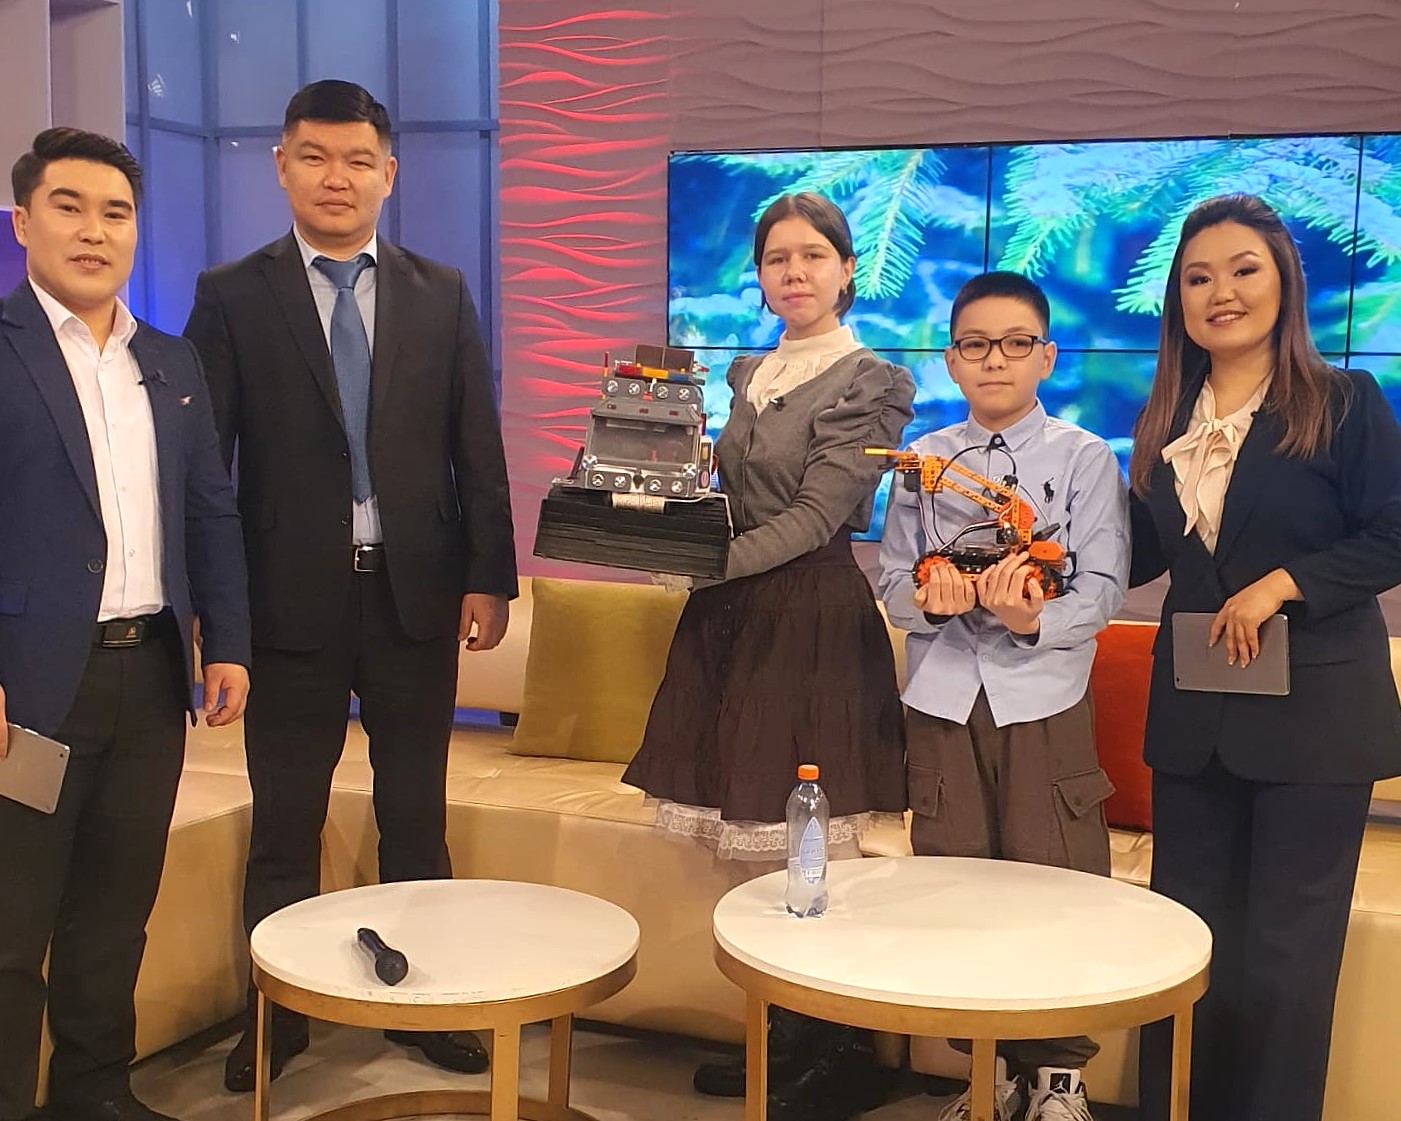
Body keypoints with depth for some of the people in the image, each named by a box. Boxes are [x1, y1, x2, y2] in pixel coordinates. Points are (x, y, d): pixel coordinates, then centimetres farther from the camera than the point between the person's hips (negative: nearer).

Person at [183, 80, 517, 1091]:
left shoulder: (441, 293, 6)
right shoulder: (232, 295, 0)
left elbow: (478, 447, 5)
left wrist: (489, 576, 0)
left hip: (416, 592, 2)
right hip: (292, 598, -1)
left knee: (417, 817, 13)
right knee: (284, 826, 10)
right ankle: (278, 1015, 27)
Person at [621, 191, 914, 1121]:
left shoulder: (870, 383, -5)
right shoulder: (750, 375, 16)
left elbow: (817, 515, -13)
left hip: (810, 621, -7)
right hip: (735, 620, 7)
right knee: (757, 849, 9)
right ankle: (783, 1039, 22)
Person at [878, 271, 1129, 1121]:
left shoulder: (1084, 458, -1)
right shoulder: (925, 460, 7)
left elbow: (1102, 590, -6)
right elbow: (894, 582, 7)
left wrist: (1034, 621, -24)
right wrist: (929, 598, -15)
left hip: (1045, 704, -3)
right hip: (944, 700, 3)